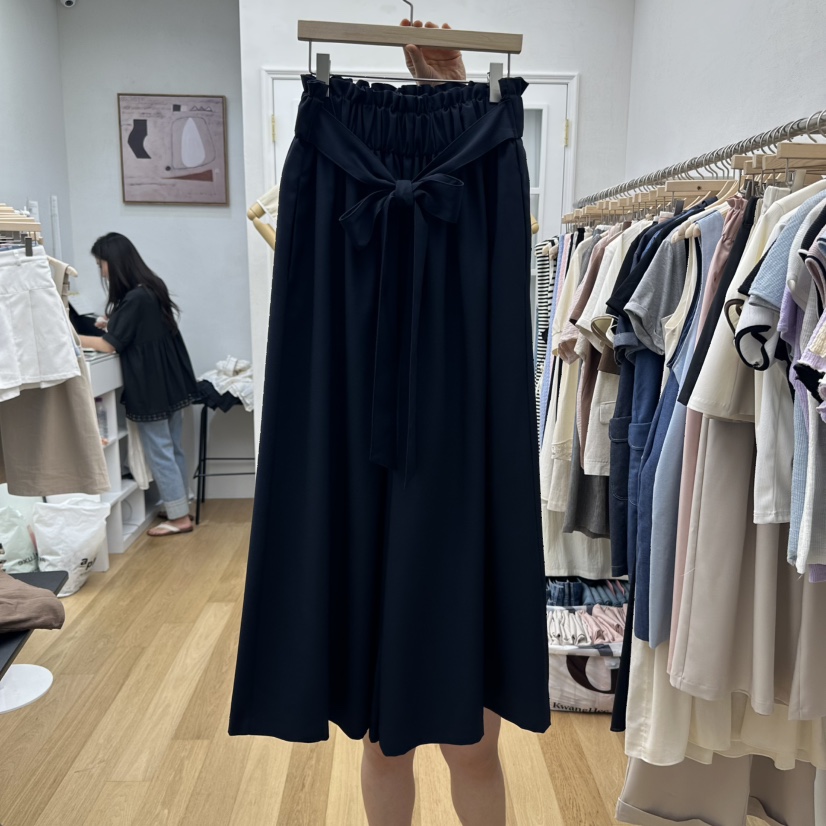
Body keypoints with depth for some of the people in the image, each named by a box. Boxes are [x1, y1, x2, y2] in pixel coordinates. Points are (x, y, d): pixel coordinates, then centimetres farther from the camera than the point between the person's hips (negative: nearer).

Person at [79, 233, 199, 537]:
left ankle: (179, 517, 7)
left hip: (151, 387, -9)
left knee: (159, 453, 0)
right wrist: (112, 323, 13)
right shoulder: (150, 288, 8)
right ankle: (180, 507, 25)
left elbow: (111, 344, -14)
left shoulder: (135, 299, -20)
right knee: (173, 449, 15)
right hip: (169, 381, 9)